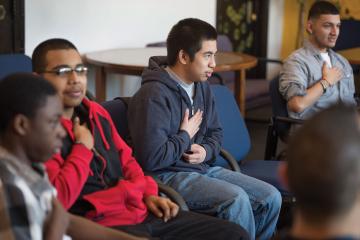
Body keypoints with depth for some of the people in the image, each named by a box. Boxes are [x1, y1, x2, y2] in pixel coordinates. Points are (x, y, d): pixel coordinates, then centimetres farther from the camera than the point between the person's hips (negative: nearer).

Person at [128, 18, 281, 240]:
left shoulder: (202, 86, 8)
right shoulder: (154, 95, -20)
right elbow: (151, 158, -27)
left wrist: (206, 151, -4)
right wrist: (185, 136, -12)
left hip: (204, 168, 9)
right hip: (168, 176, -8)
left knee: (271, 198, -3)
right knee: (236, 198, -28)